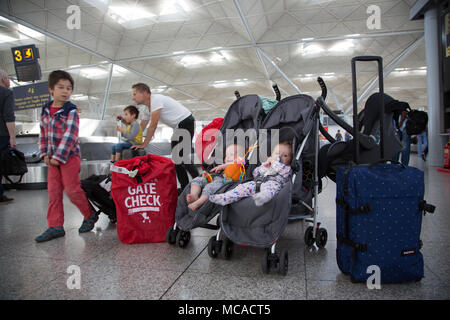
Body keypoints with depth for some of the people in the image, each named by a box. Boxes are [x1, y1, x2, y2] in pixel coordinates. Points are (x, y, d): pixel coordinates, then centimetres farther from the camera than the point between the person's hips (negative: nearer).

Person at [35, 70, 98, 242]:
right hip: (53, 158, 7)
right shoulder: (46, 110, 10)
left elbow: (69, 136, -17)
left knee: (72, 190, -3)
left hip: (69, 157, -6)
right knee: (53, 192, 7)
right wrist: (45, 154, 5)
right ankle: (55, 227, 16)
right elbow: (43, 133, 14)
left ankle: (90, 215, 19)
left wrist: (58, 157, -19)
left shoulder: (71, 112, -10)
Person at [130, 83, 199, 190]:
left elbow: (153, 126, -20)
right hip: (178, 127, 10)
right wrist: (134, 143, 10)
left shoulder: (156, 99, -19)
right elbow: (141, 128, 17)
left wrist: (144, 144, -15)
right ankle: (185, 188, 14)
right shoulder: (147, 108, 12)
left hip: (186, 122, -10)